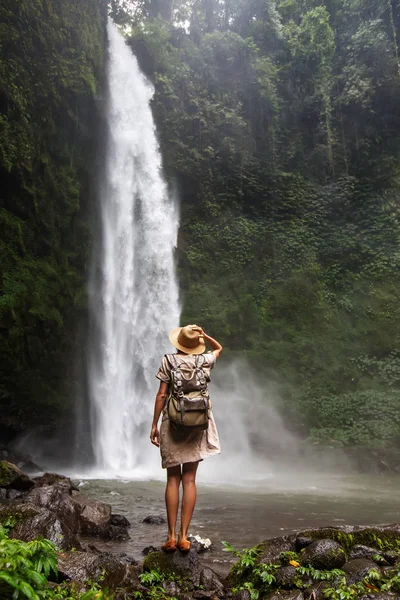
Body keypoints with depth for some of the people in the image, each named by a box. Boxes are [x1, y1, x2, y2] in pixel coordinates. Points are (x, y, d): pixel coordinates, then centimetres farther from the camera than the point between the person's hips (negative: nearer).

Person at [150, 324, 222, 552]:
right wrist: (204, 335, 13)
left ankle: (171, 536, 5)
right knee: (189, 480, 5)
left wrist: (154, 424, -1)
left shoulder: (169, 361, -3)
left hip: (173, 422, -1)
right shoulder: (205, 360, 3)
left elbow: (161, 395, -6)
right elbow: (219, 348, 26)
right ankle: (184, 536, 5)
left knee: (173, 479, 6)